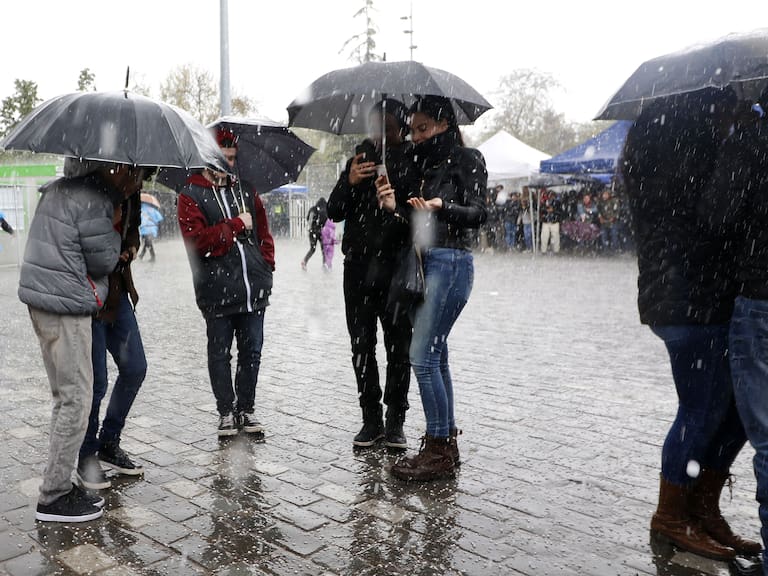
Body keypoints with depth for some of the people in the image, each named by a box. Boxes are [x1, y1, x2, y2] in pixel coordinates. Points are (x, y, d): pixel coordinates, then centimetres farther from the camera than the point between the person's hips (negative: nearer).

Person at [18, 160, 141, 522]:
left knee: (65, 397, 16)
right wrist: (116, 227, 2)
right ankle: (53, 498, 5)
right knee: (76, 400, -3)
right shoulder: (94, 201, -17)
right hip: (66, 306, -10)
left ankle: (60, 485, 24)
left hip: (42, 299, 10)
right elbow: (103, 261, -12)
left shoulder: (61, 187, 14)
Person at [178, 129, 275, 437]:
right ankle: (226, 411, 21)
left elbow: (263, 230, 20)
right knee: (220, 353, 7)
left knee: (252, 351, 9)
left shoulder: (245, 190, 14)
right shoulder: (191, 196, 0)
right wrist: (237, 225, -10)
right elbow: (197, 240, -14)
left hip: (254, 288, 4)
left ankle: (246, 409, 24)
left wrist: (266, 263, 8)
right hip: (217, 292, -4)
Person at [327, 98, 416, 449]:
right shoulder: (358, 160, 12)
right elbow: (334, 212, 5)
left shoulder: (414, 162, 1)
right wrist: (349, 183, -11)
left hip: (396, 269, -3)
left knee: (399, 348, 2)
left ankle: (395, 421, 15)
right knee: (361, 348, 7)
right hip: (359, 269, 4)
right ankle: (371, 419, 19)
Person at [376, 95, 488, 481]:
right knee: (435, 354, 9)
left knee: (423, 356, -11)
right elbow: (416, 221, 15)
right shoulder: (426, 164, 19)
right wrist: (395, 205, -3)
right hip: (424, 262, 8)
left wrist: (441, 206, -26)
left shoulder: (467, 160, -2)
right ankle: (447, 443, 19)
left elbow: (477, 213, -11)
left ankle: (439, 450, -2)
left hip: (450, 261, -8)